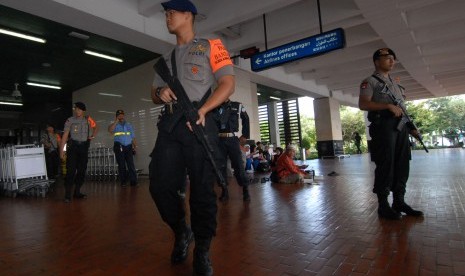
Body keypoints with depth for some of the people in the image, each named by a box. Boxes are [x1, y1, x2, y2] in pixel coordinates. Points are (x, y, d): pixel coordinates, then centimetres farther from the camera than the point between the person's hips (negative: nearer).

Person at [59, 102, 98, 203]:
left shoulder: (88, 119, 6)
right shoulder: (70, 120, -2)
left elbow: (95, 127, 25)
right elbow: (65, 135, -5)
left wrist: (93, 136, 10)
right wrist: (61, 150, -9)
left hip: (84, 146, 4)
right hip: (73, 146, -3)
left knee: (82, 170, 7)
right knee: (71, 170, -9)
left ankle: (77, 192, 19)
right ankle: (67, 195, -5)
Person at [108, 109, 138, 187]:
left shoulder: (129, 125, 17)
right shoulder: (115, 125, 10)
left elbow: (133, 137, 15)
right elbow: (110, 130, -14)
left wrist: (135, 146, 7)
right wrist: (116, 121, -13)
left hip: (128, 147, 1)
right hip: (119, 147, -1)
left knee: (131, 164, -6)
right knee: (121, 165, 3)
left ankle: (133, 181, -5)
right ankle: (123, 182, 9)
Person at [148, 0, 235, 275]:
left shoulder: (211, 46, 10)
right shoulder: (167, 59, 27)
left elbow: (228, 84, -1)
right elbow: (154, 93, 28)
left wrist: (201, 111, -16)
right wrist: (160, 92, 2)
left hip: (200, 123, -5)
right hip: (170, 125, 5)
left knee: (202, 190, -3)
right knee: (161, 185, -2)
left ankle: (202, 252, 14)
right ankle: (181, 232, 25)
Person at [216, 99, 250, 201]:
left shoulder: (237, 106, 9)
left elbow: (246, 120, 16)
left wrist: (245, 135, 9)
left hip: (232, 139, -1)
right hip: (219, 140, 1)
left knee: (239, 165, -3)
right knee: (221, 166, 2)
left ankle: (245, 190, 6)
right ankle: (224, 191, 12)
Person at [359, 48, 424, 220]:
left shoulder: (395, 84, 26)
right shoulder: (370, 81, 2)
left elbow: (402, 109, 25)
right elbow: (363, 104, -12)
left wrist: (411, 128, 14)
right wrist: (388, 105, -20)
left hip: (401, 127, 8)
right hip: (383, 126, -8)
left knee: (402, 165, 7)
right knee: (385, 165, -7)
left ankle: (399, 202, 17)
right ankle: (383, 205, 1)